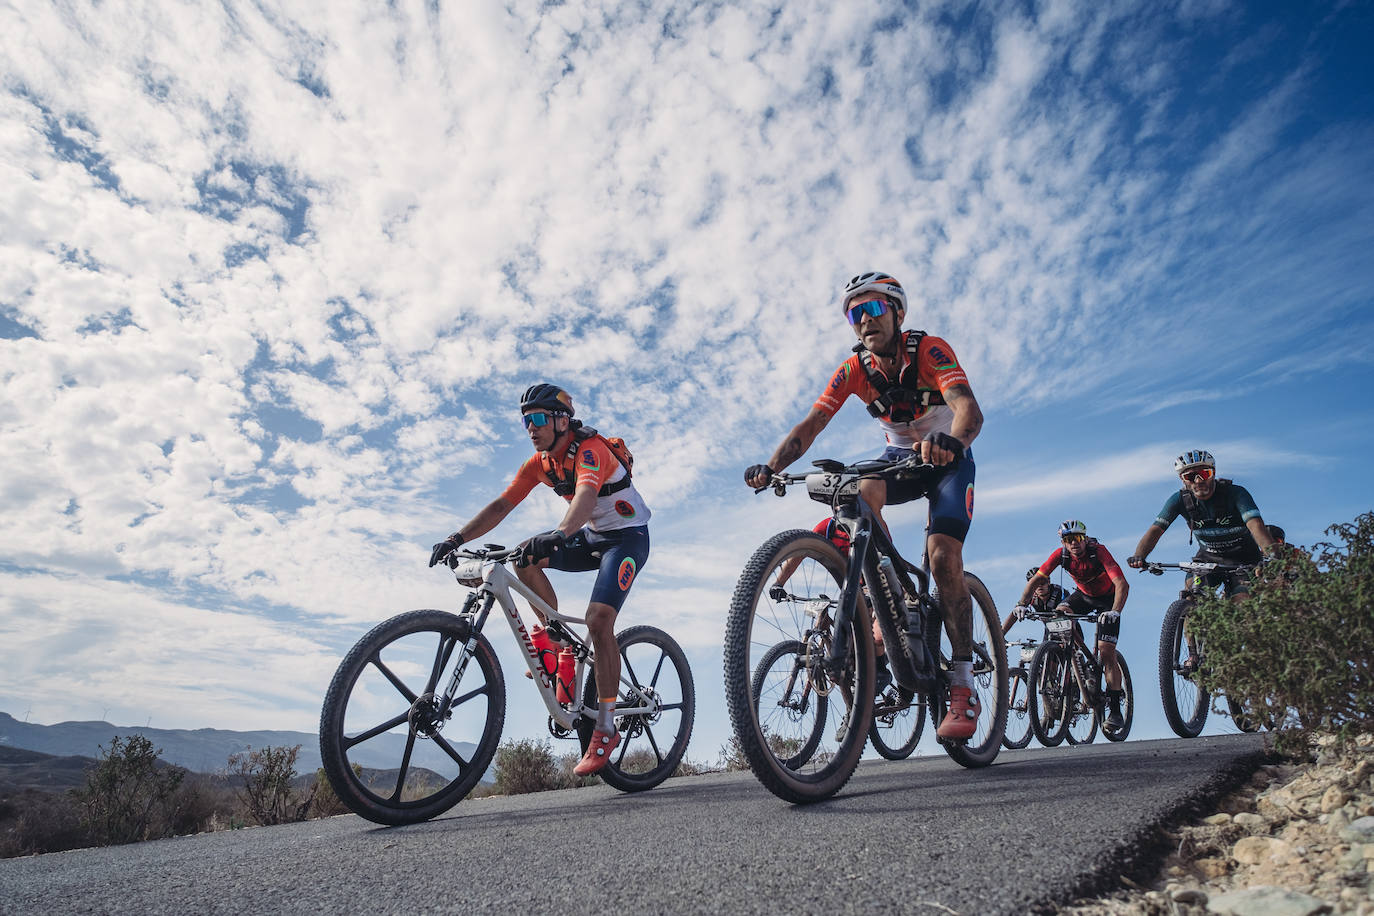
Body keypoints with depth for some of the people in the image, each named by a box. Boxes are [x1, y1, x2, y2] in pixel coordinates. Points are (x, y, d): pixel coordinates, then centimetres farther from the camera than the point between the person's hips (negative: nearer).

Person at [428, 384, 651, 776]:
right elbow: (501, 505, -6)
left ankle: (605, 729, -12)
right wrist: (458, 537, -19)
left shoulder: (590, 449, -25)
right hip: (591, 536, 7)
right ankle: (560, 645, -3)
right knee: (524, 556, -15)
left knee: (598, 620, -23)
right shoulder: (539, 463, -2)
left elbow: (586, 495, -45)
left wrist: (559, 535, -63)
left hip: (627, 537, -7)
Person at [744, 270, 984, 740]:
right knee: (862, 493, -32)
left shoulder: (929, 349, -23)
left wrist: (951, 442, -63)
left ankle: (963, 687, -10)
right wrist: (771, 467, -38)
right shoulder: (854, 370, -11)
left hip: (948, 458, -3)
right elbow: (810, 424, -20)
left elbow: (968, 408, -39)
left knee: (942, 557, -22)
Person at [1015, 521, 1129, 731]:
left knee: (1106, 652, -15)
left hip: (1108, 597, -4)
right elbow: (1036, 579, -22)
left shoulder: (1098, 551, -31)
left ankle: (1115, 711, -8)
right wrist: (1022, 603, -37)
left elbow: (1122, 584, -39)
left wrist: (1115, 611, -55)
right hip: (1083, 594, 5)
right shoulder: (1061, 554, -21)